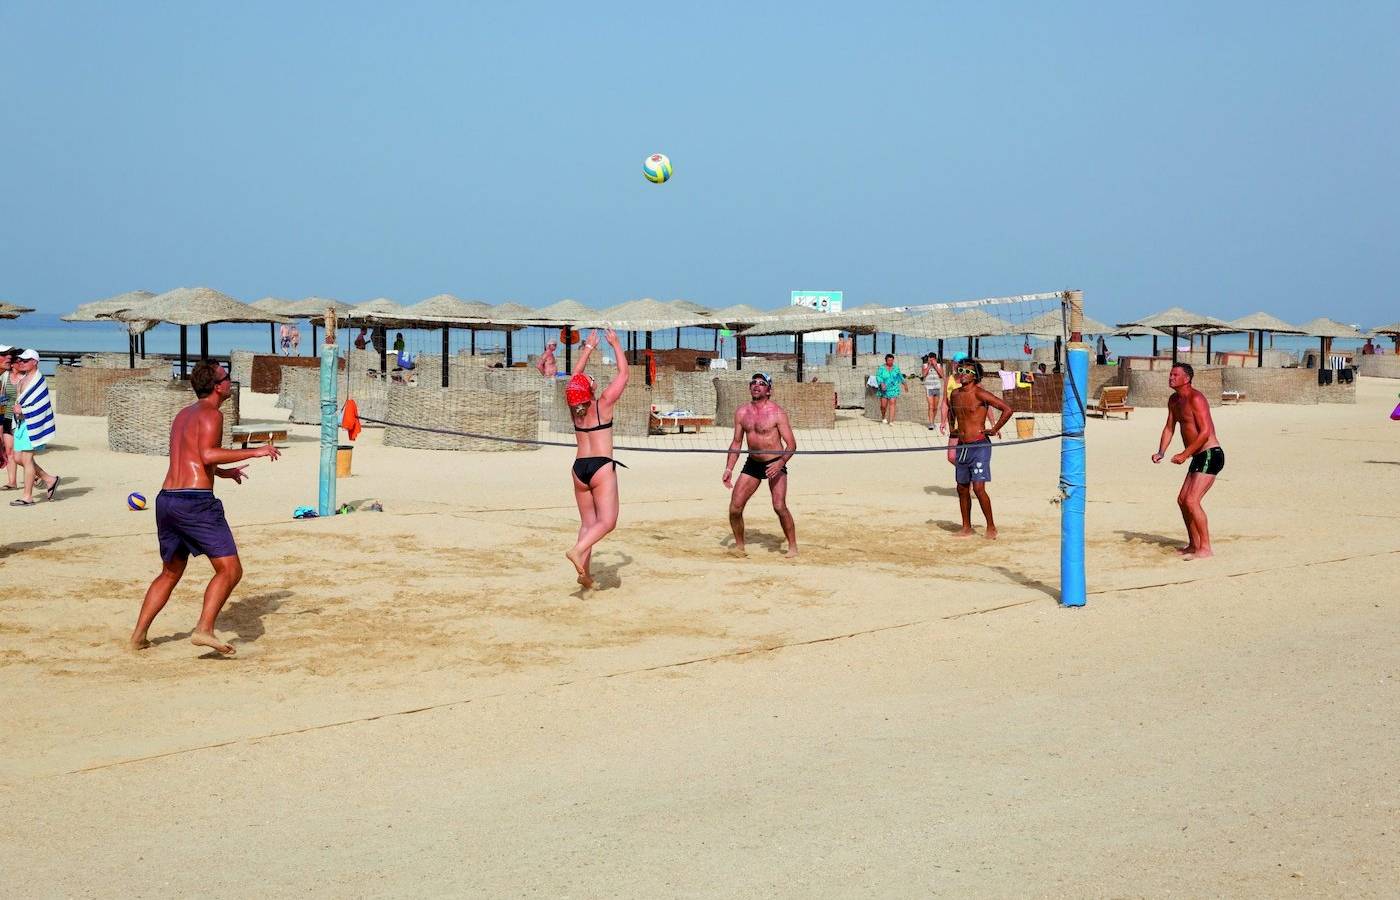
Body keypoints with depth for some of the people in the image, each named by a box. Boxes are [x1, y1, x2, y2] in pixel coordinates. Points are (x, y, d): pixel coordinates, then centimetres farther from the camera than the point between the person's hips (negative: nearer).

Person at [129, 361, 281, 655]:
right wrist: (254, 452, -17)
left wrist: (222, 472, 45)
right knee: (230, 570, -6)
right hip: (196, 501, -9)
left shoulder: (182, 415, 22)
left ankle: (138, 635, 19)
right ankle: (204, 630, -19)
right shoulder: (211, 414, -5)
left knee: (170, 573, 22)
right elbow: (208, 454, -21)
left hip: (166, 498, 9)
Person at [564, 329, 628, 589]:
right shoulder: (603, 404, -7)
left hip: (579, 467, 6)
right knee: (607, 521, -8)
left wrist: (588, 348, 29)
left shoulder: (574, 406, 5)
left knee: (588, 522, 12)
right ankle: (578, 550, -31)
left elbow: (575, 376, 22)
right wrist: (615, 344, 11)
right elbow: (623, 374, 1)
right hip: (602, 466, -6)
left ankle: (585, 572, 4)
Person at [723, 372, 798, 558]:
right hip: (752, 464, 5)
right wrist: (729, 468, 5)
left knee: (779, 506, -19)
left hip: (775, 464, -5)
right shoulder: (741, 412, 3)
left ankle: (792, 547, -2)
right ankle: (739, 546, 18)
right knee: (734, 508, -3)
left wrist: (781, 463, -29)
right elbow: (736, 443, 13)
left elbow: (791, 444, -13)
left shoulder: (777, 413, -12)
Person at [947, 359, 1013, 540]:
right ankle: (966, 528, 20)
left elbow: (1007, 409, -15)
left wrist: (994, 430, -10)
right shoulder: (955, 394, 9)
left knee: (978, 488, -13)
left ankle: (991, 527, -1)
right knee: (962, 489, 10)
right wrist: (953, 432, 24)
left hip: (979, 446, -7)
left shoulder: (980, 394, -12)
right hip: (961, 447, 7)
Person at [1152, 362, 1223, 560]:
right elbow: (1169, 428, 18)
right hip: (1198, 457, 10)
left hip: (1210, 455, -10)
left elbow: (1205, 432, -23)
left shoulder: (1196, 399, -17)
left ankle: (1205, 548, -14)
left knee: (1192, 501, -18)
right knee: (1182, 500, 15)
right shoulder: (1174, 400, 13)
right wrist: (1161, 453, 4)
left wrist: (1185, 454, -21)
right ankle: (1193, 545, 26)